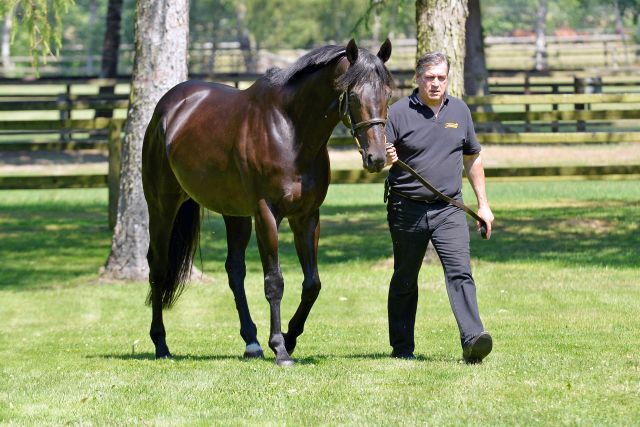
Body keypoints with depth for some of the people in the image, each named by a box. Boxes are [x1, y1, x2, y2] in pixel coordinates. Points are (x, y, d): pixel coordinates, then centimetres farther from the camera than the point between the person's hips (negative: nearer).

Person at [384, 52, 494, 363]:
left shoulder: (459, 111, 8)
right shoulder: (399, 113, -4)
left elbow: (473, 159, 18)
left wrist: (483, 204, 16)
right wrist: (385, 158, -30)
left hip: (448, 209, 2)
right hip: (407, 209, -2)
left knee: (460, 273, -14)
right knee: (405, 280, 11)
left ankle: (472, 340, -25)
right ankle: (402, 347, 22)